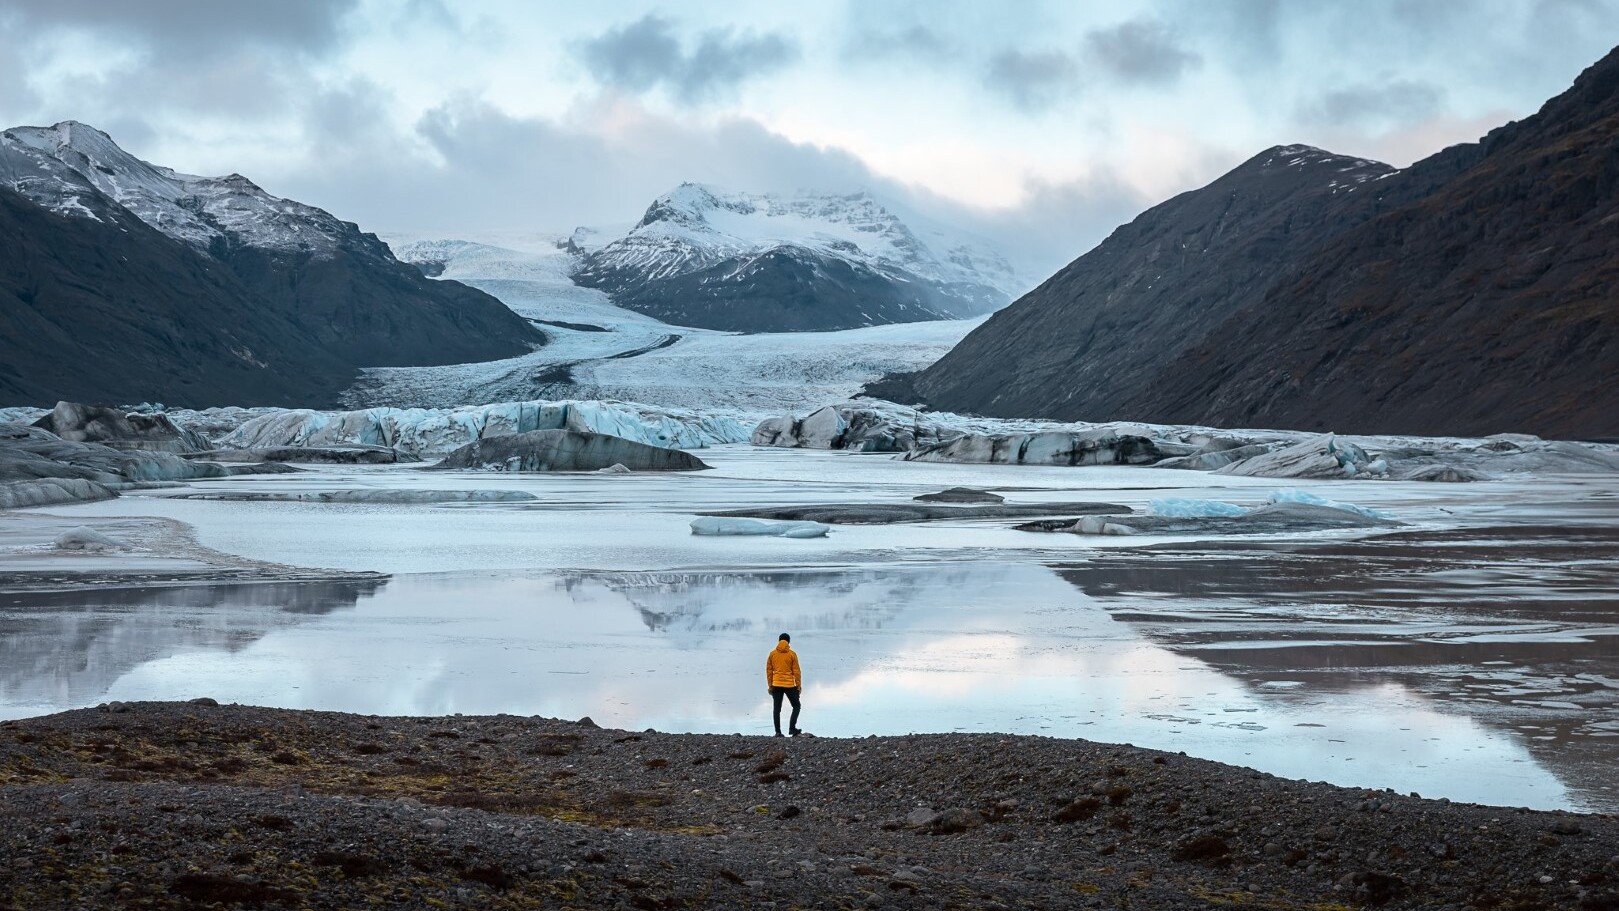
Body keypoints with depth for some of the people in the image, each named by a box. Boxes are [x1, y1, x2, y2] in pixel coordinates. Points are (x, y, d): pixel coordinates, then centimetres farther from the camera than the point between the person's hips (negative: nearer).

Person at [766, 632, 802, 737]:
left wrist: (770, 685, 13)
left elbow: (769, 670, 6)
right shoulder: (792, 654, -5)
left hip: (776, 685, 3)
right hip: (789, 685, -3)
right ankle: (792, 728, 2)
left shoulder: (772, 654, 3)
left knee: (777, 709, 7)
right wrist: (799, 685, 4)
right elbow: (796, 671, -4)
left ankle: (778, 731, 3)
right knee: (796, 706, 12)